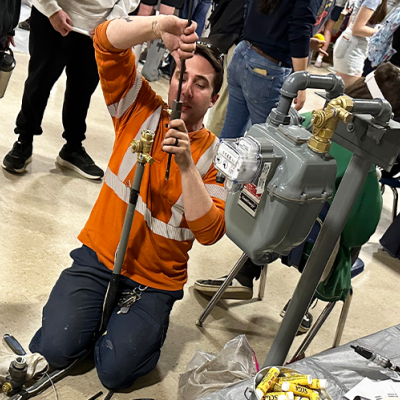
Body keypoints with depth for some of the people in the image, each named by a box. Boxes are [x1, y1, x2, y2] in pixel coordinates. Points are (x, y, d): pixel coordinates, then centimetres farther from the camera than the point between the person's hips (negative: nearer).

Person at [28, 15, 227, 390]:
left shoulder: (214, 154, -8)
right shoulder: (141, 110, -4)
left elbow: (209, 232, -19)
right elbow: (106, 39, -13)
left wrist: (186, 164, -28)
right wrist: (161, 26, -31)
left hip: (155, 282, -1)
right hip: (98, 257, 2)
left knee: (115, 371, -11)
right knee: (55, 348, -10)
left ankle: (138, 321, 19)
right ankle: (99, 310, 20)